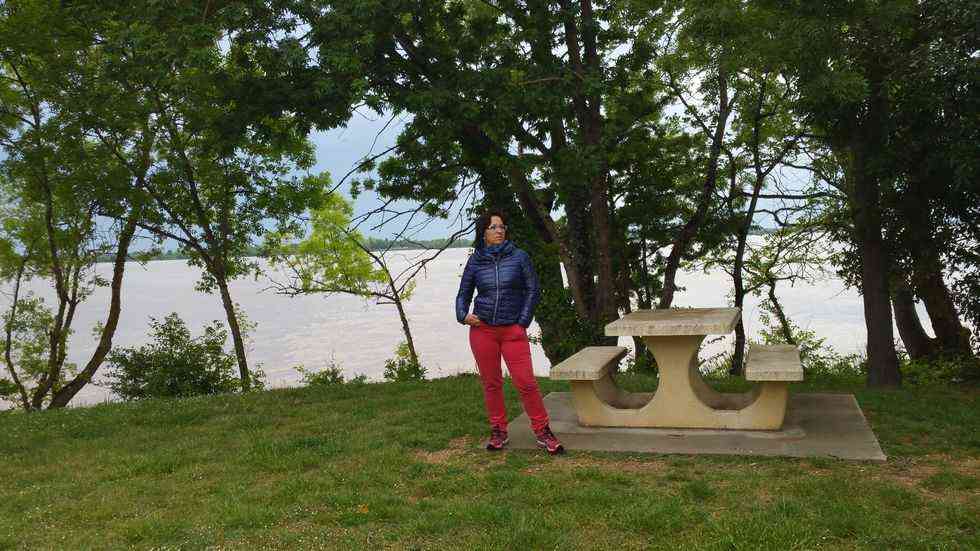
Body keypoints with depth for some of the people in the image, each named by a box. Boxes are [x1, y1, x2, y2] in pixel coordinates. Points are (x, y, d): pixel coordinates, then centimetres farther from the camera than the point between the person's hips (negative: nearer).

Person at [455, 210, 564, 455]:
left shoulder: (519, 257, 1)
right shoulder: (475, 261, 5)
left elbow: (533, 290, 3)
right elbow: (463, 294, 14)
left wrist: (523, 322, -2)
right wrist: (463, 315, -4)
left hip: (513, 330, -2)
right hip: (482, 329, 2)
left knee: (526, 382, -6)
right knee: (491, 383, 8)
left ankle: (543, 431, 6)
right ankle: (498, 431, 21)